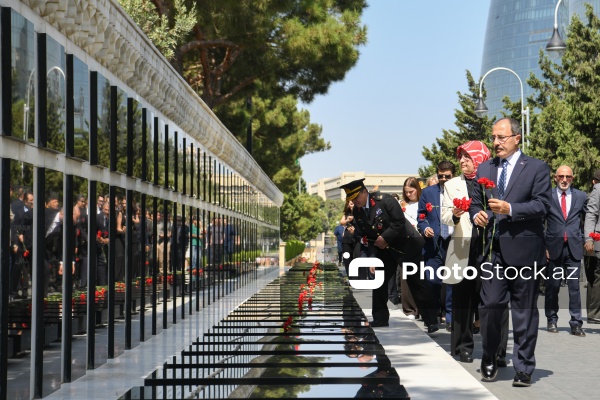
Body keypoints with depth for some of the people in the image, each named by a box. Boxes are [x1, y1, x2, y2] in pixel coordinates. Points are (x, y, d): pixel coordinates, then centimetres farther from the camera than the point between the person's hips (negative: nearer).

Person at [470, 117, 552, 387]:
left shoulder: (537, 168, 0)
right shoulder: (484, 169, 14)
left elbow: (542, 205, -8)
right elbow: (475, 201, 19)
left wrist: (509, 209, -19)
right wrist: (477, 214, -4)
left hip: (523, 250, -3)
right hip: (493, 250, 4)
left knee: (524, 311, 3)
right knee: (490, 305, 0)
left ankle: (523, 369, 11)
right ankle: (489, 361, 18)